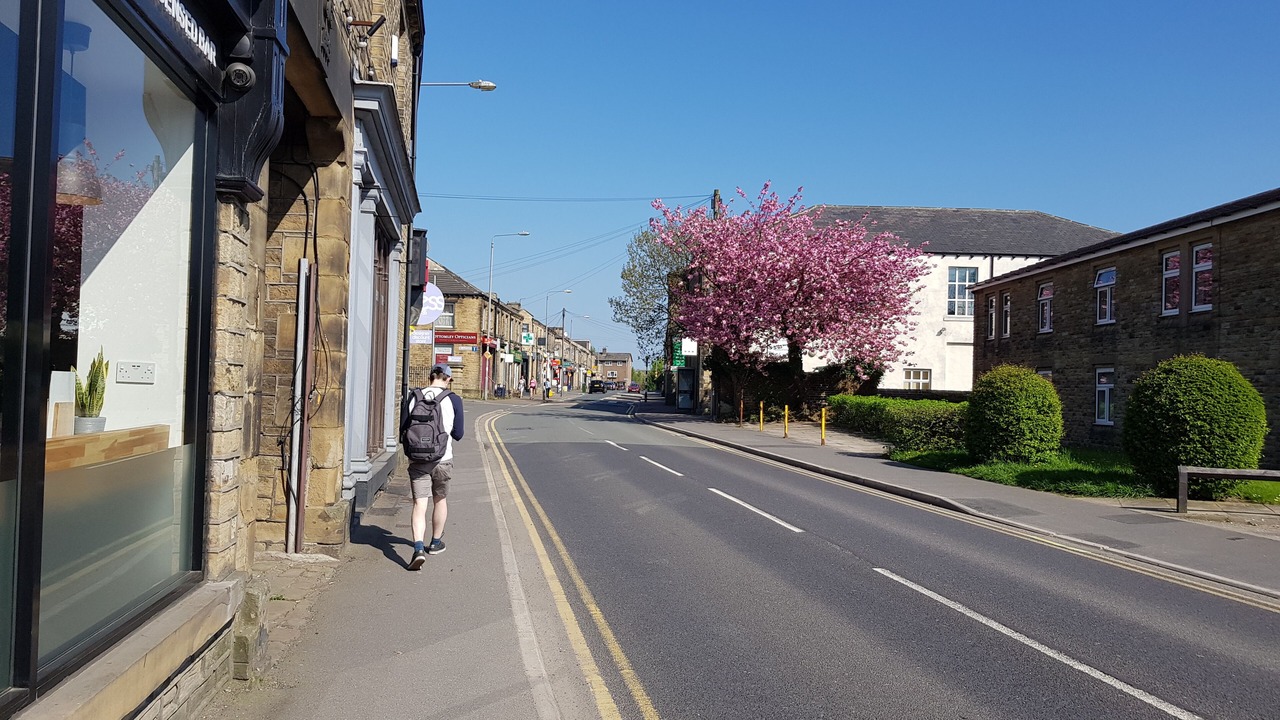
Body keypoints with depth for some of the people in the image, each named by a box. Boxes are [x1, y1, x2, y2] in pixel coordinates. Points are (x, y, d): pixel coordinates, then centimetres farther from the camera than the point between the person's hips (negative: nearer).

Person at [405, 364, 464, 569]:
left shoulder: (413, 397, 2)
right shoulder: (453, 400, -4)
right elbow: (458, 433, 0)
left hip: (418, 460, 1)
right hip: (443, 460, -1)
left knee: (419, 504, -2)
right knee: (440, 500, 19)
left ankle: (419, 548, -20)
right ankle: (435, 543, 33)